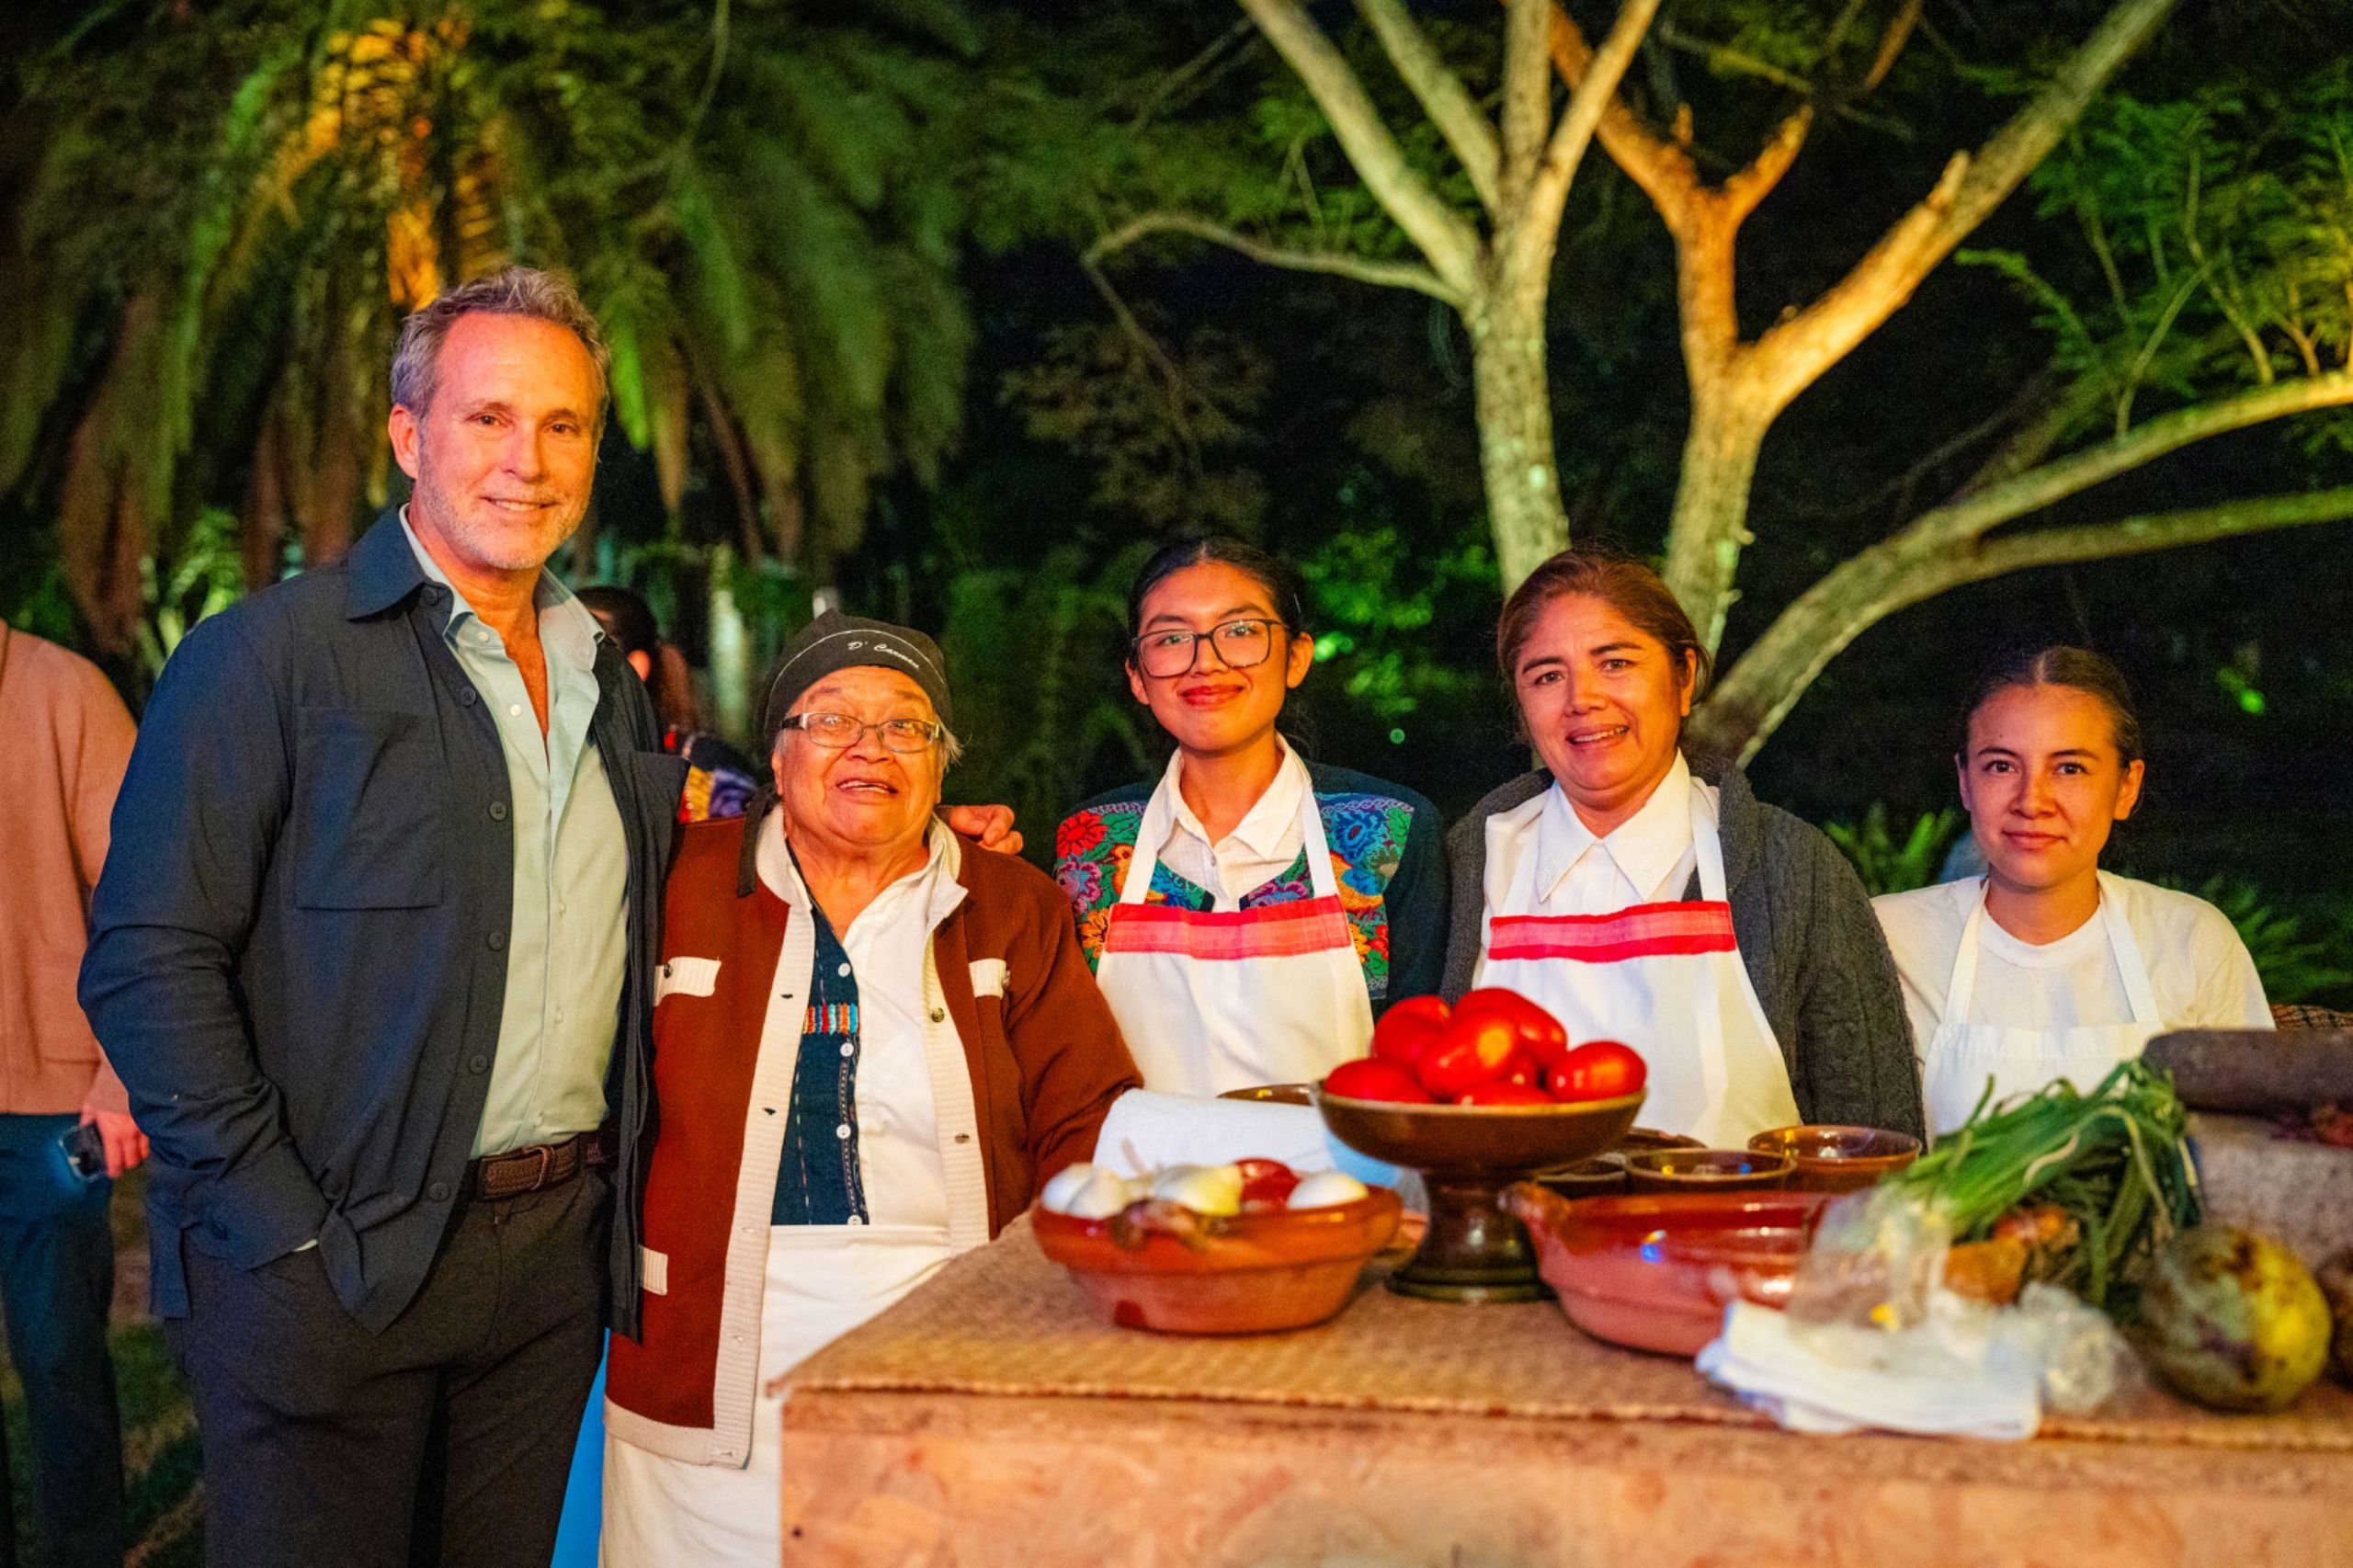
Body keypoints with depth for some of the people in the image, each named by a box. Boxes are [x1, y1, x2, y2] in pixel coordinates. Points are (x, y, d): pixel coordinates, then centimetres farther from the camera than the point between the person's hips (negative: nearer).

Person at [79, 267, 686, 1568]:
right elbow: (148, 961, -13)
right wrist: (280, 1226, -17)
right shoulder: (266, 657, -8)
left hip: (557, 1250, 6)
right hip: (332, 1260, -6)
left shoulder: (605, 679, 13)